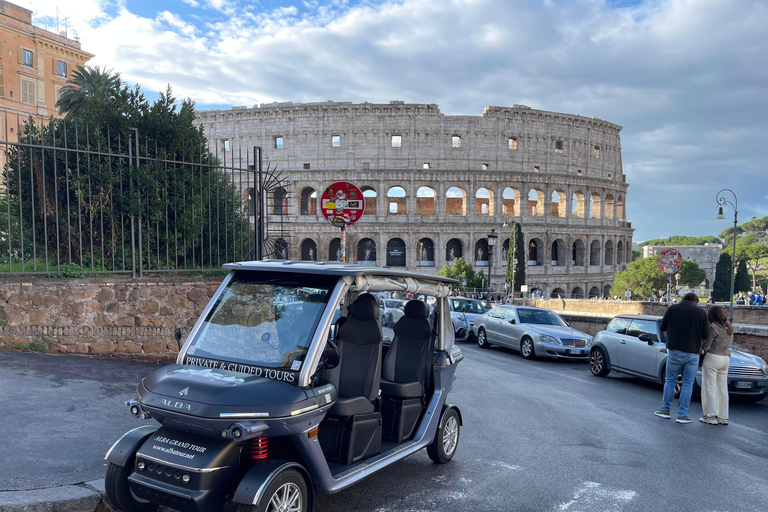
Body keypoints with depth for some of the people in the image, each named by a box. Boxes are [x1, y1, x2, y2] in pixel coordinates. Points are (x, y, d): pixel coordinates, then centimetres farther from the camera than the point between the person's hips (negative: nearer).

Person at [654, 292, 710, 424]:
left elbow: (662, 328, 6)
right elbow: (706, 335, 0)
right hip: (692, 353, 0)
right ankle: (682, 415, 8)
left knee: (670, 381, 13)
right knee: (688, 384, 7)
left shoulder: (672, 309, 0)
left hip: (674, 351, 1)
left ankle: (665, 410, 20)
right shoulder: (701, 312, -2)